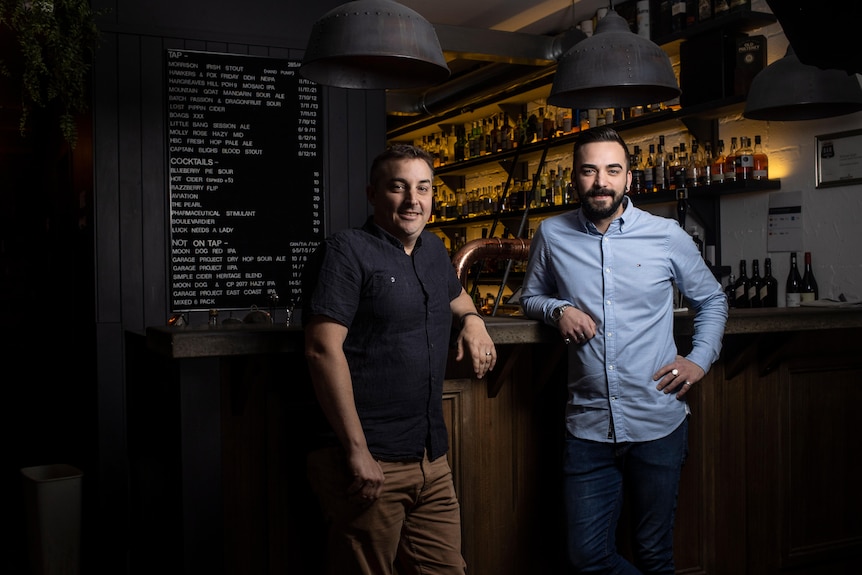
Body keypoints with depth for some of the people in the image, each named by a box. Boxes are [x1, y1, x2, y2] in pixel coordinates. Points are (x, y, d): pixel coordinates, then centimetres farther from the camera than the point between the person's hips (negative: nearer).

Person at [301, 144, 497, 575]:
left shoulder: (434, 251, 15)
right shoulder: (346, 252, -8)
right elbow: (323, 350, -17)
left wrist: (472, 320, 12)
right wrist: (357, 452, -19)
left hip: (433, 460, 7)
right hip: (370, 464, -7)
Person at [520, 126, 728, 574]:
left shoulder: (668, 236, -1)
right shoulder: (552, 235, 1)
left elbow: (712, 300, 13)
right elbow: (530, 296, 16)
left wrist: (701, 359, -1)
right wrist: (558, 309, -5)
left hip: (658, 426, -1)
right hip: (587, 428, 1)